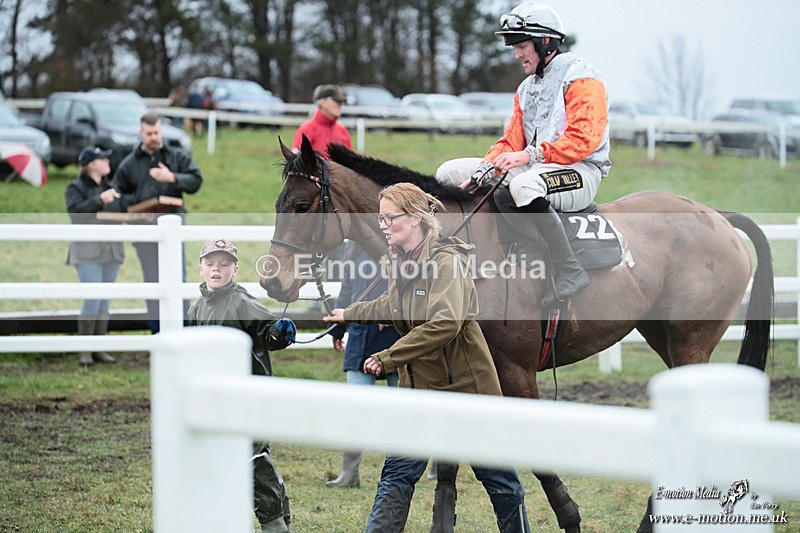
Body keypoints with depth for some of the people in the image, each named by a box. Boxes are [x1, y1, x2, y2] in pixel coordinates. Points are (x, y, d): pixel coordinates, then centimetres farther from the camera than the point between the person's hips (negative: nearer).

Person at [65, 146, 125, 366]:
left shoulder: (110, 187, 16)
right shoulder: (76, 188, -3)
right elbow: (75, 212, -19)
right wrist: (99, 199, -29)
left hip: (111, 250, 6)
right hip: (87, 251, -6)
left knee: (104, 301, 7)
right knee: (92, 300, -12)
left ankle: (99, 350, 11)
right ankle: (85, 350, -4)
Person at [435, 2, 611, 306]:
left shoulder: (580, 78, -7)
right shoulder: (526, 89, 21)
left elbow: (583, 139, -19)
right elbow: (512, 142, 15)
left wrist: (530, 155, -23)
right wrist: (484, 171, -4)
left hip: (581, 172, -9)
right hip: (537, 170, 9)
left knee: (524, 185, -43)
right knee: (448, 173, 4)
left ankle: (570, 272, -36)